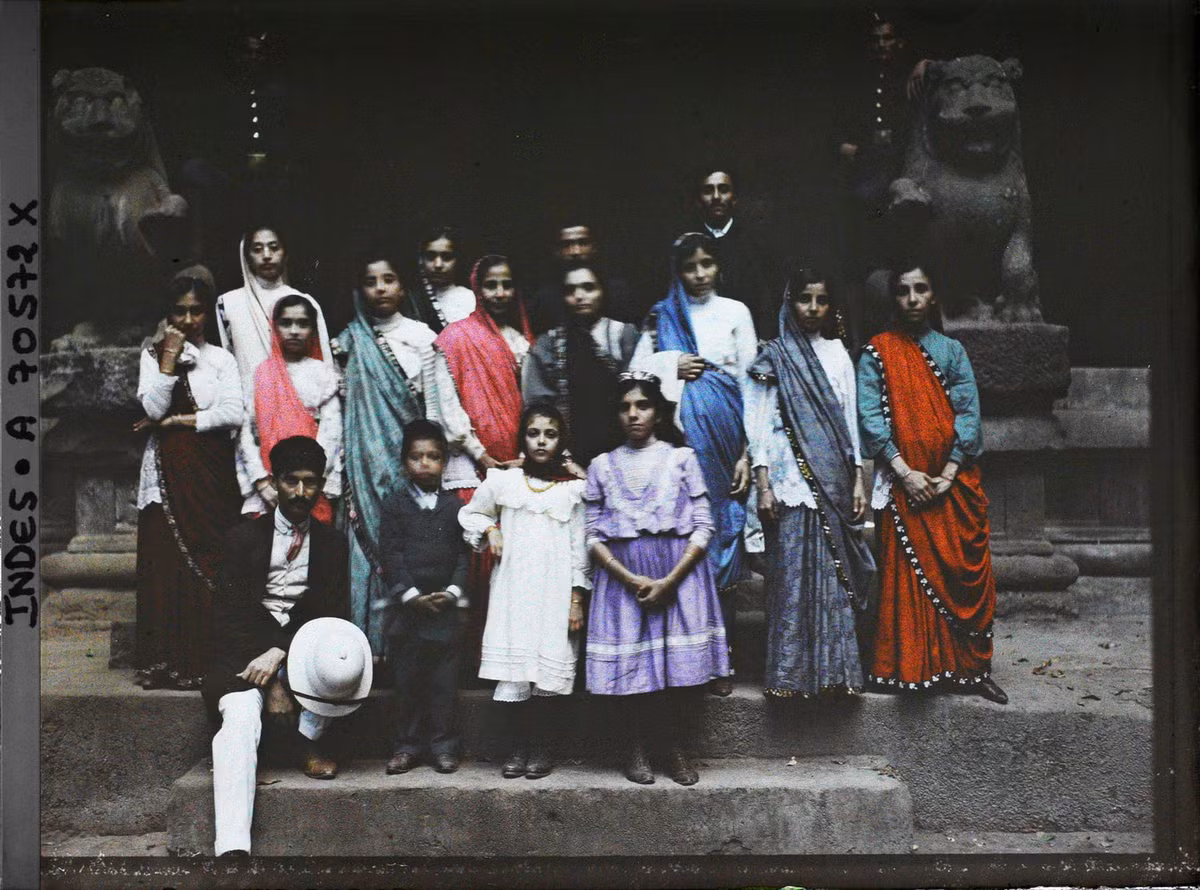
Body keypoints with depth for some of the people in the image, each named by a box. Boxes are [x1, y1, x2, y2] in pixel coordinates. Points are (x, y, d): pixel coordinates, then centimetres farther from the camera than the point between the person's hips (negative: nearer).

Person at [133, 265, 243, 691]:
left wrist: (178, 421, -6)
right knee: (167, 562, -3)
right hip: (167, 470, 0)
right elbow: (154, 408, -6)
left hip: (211, 469, 0)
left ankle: (207, 659, 0)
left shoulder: (221, 358, 8)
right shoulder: (153, 354, 9)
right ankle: (166, 661, 1)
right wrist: (169, 359, -8)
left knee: (209, 562, -5)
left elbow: (234, 413, -5)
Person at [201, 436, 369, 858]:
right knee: (240, 719, -31)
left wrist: (280, 652, -17)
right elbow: (228, 614, -1)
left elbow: (335, 614, 1)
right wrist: (271, 681, -14)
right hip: (247, 654, -1)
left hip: (305, 649, 2)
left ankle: (307, 738, -7)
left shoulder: (331, 542, 13)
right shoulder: (245, 536, 8)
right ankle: (232, 847, -43)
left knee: (344, 655, -31)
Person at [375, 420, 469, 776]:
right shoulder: (395, 504, 3)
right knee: (407, 679, 5)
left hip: (445, 604, 1)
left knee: (444, 680, 3)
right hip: (405, 605, -1)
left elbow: (463, 555, 4)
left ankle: (443, 745, 12)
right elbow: (391, 554, -4)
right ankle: (407, 745, 13)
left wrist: (453, 591, -10)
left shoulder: (454, 506, 7)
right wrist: (411, 594, -12)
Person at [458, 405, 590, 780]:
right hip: (512, 591, 1)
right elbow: (470, 513, 21)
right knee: (512, 669, -3)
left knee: (548, 670, -2)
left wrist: (577, 598, 0)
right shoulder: (504, 481, 6)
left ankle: (541, 748, 11)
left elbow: (579, 547, 4)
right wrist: (489, 530, 0)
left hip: (554, 594, -1)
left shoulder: (572, 489, 4)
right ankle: (517, 748, 9)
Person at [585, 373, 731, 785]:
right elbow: (593, 534, 3)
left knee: (682, 661, -4)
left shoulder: (682, 458, 6)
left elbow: (703, 527, 0)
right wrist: (630, 580, -11)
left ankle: (674, 747, 11)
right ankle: (636, 748, 13)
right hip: (622, 576, 1)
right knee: (631, 664, -1)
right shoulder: (602, 466, 9)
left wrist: (670, 581, -10)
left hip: (679, 575, -1)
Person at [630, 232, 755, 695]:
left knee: (722, 533, -3)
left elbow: (750, 383, 5)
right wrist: (673, 367, -6)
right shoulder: (661, 315, 13)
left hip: (723, 430, -1)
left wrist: (747, 452, -2)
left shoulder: (734, 312, 9)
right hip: (680, 431, 1)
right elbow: (636, 370, 11)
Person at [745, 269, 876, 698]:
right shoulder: (775, 355, 3)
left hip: (834, 481, 4)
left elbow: (850, 418, 14)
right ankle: (791, 673, -1)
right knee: (792, 574, -5)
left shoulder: (837, 353, 14)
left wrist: (858, 481, 8)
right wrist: (763, 486, -9)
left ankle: (835, 669, 9)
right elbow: (759, 422, -1)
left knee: (834, 574, 3)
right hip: (790, 481, -4)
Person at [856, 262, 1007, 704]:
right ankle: (910, 666, 5)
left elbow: (968, 412, 2)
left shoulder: (951, 350, 9)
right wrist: (904, 472, -15)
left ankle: (971, 666, 11)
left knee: (965, 569, 2)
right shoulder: (877, 353, 4)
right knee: (907, 572, -2)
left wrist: (949, 473, -10)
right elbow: (871, 416, -5)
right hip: (903, 481, -2)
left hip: (953, 481, 2)